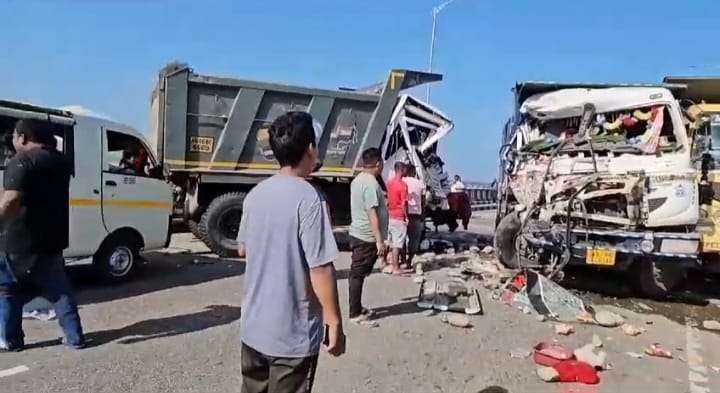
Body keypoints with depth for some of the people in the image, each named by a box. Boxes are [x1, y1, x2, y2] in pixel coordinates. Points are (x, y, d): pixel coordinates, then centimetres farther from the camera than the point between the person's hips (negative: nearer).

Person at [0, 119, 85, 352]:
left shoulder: (22, 161, -14)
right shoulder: (60, 161, 11)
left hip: (22, 241, -7)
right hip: (53, 240, 7)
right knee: (59, 290, 12)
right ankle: (75, 337, 12)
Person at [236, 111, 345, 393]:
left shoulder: (255, 194, 1)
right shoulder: (308, 198, -20)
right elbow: (321, 269, -21)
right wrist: (334, 323, -12)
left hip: (253, 327, 7)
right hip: (293, 333, -6)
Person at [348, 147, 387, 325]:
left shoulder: (357, 180, 10)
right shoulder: (371, 183, -20)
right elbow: (372, 213, -26)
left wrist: (381, 199, 38)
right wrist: (379, 240, -26)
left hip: (358, 234, 10)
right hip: (367, 237, -10)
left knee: (357, 273, 17)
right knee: (358, 274, -3)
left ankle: (357, 308, 28)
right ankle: (355, 314, 5)